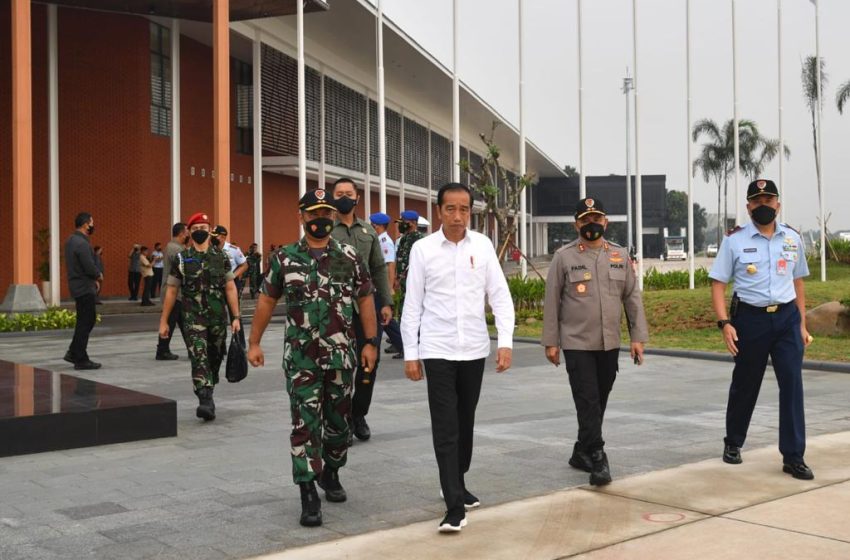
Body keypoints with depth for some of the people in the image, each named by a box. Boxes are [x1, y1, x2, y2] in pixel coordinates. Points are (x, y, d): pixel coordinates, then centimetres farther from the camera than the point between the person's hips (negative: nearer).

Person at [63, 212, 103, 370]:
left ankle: (73, 352, 21)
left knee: (88, 320, 18)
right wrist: (99, 275, -3)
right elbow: (90, 267, -23)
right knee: (85, 323, -2)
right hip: (84, 288, -10)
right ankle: (81, 360, 3)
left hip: (77, 285, 10)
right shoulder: (82, 243, -20)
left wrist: (93, 277, 8)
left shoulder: (72, 240, 11)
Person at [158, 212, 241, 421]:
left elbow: (230, 288, 4)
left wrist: (236, 317, -3)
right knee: (199, 360, -15)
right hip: (193, 319, -2)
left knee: (214, 360, 14)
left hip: (218, 319, 2)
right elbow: (171, 291, 3)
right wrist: (163, 321, 2)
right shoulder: (181, 259, 1)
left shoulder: (221, 257, 5)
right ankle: (206, 402, -19)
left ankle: (207, 396, 34)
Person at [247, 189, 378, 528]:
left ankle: (330, 473, 37)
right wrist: (254, 342, 6)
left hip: (341, 356, 2)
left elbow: (365, 300, 6)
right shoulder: (284, 258, 2)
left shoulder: (350, 257, 3)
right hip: (300, 357, -2)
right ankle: (308, 496, 0)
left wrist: (371, 342, 0)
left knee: (338, 420, 14)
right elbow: (267, 300, 8)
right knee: (305, 424, -4)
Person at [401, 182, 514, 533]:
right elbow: (413, 304, -1)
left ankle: (457, 484, 35)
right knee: (445, 427, -5)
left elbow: (499, 295, 1)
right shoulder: (423, 249, -4)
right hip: (437, 350, -2)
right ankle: (455, 505, -4)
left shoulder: (482, 246, 0)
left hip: (474, 348, 2)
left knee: (465, 422, 15)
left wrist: (506, 342, -8)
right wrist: (410, 353, -2)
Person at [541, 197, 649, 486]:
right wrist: (550, 341, -3)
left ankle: (582, 453, 26)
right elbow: (551, 301, -1)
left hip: (610, 344, 4)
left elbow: (632, 297, 8)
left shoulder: (620, 255, 7)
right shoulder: (564, 257, -3)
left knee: (599, 401, 11)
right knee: (588, 402, -8)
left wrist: (638, 336, 2)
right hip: (577, 344, -4)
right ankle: (597, 459, -3)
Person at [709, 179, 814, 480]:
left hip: (787, 317, 2)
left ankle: (793, 456, 2)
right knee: (745, 384, 11)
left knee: (792, 384, -5)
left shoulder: (792, 238, 7)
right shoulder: (734, 240, -3)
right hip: (750, 318, -2)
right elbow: (718, 284, -3)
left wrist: (802, 324, 10)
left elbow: (798, 282, 14)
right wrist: (724, 323, -13)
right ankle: (732, 443, 32)